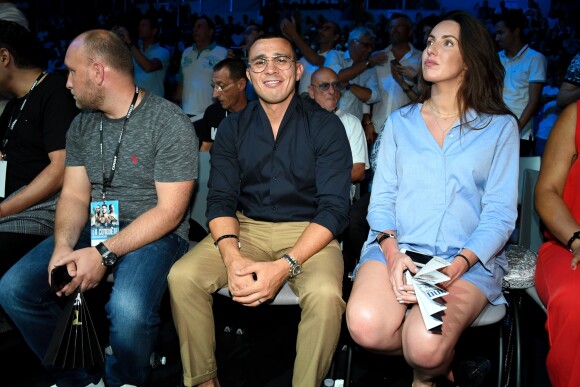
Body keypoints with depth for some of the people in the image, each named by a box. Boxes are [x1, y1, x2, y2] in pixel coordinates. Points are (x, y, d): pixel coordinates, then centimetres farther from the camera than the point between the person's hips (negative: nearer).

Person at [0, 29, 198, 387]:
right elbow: (74, 195, 8)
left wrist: (105, 254, -24)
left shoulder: (170, 123, -12)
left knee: (128, 310, -35)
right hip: (94, 229, 7)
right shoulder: (82, 125, 10)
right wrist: (63, 246, -14)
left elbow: (170, 210, -16)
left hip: (155, 235, -6)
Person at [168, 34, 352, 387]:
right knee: (183, 276, -20)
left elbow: (334, 208, -11)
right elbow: (221, 199, 0)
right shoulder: (233, 128, 6)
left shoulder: (325, 126, -4)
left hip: (307, 232, -3)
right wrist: (232, 256, -22)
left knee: (325, 294, -33)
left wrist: (285, 266, -25)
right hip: (246, 228, 3)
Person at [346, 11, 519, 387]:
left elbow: (500, 214, 1)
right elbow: (381, 198, 8)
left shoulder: (500, 127, 8)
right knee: (365, 325, -29)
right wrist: (392, 253, -12)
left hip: (469, 259, -2)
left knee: (425, 347, -30)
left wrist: (457, 267, -17)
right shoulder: (399, 122, 16)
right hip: (396, 247, 2)